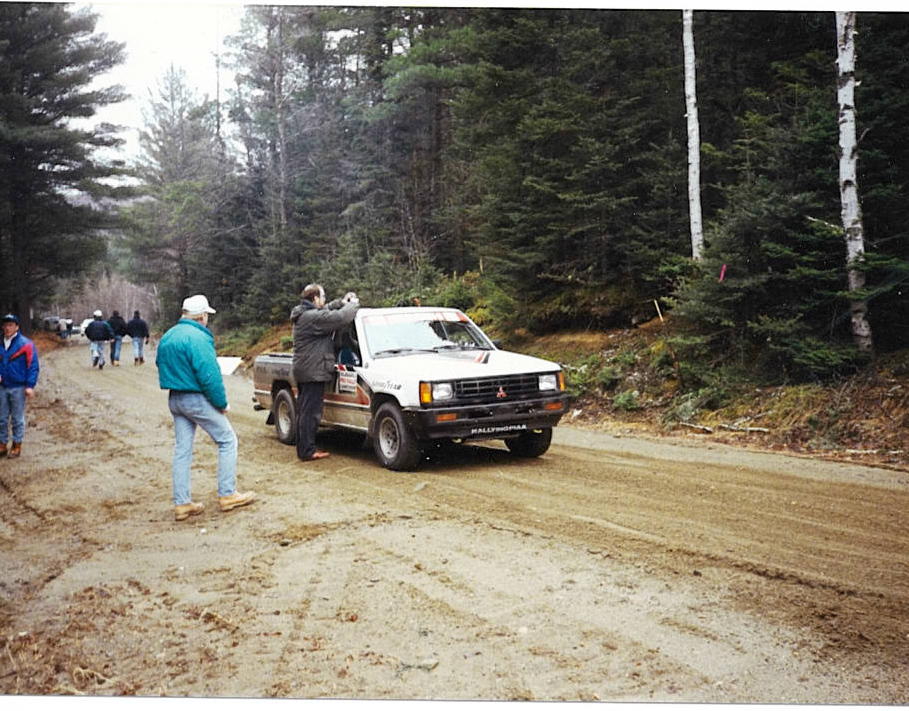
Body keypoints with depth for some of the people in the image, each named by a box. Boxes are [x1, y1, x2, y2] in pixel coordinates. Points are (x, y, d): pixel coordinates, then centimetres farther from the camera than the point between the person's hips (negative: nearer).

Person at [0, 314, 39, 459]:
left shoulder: (26, 344, -8)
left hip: (18, 388, -4)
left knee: (17, 419, 6)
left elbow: (33, 366, -8)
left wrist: (30, 386, -13)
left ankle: (17, 446, 16)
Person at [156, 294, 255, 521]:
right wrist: (222, 403, -11)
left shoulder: (167, 337, 11)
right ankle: (227, 494, 6)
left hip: (174, 399, 9)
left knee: (182, 449, 11)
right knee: (227, 441, 4)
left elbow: (160, 363, 21)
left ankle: (181, 503, 13)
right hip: (196, 399, -9)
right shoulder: (198, 338, -18)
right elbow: (209, 375, -21)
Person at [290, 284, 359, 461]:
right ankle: (308, 451, -3)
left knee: (304, 411, 15)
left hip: (302, 371, 11)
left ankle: (303, 448, 23)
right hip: (313, 372, -11)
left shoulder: (302, 315, 14)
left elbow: (326, 312, 29)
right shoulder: (313, 317, -18)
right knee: (311, 412, -6)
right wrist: (353, 304, -6)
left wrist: (341, 302, 16)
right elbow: (341, 318, -24)